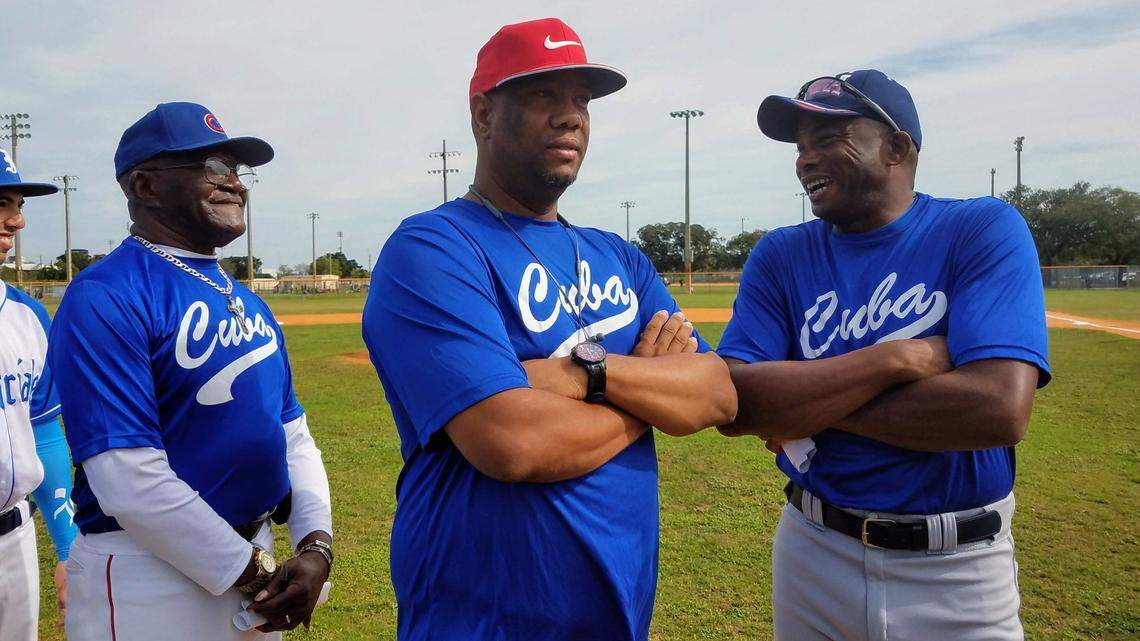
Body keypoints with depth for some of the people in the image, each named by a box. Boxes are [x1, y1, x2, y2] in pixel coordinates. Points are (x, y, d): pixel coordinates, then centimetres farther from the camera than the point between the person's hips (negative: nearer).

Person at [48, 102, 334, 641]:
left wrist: (315, 542, -3)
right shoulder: (103, 300, -16)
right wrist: (251, 572, -16)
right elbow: (130, 481, -22)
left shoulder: (247, 301, 9)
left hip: (255, 558, 8)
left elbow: (291, 429, 10)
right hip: (149, 575, -7)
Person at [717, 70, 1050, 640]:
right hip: (810, 554, 3)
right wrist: (901, 358, -20)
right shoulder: (780, 255, -2)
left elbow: (999, 409, -23)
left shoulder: (984, 231, -9)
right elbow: (732, 403, -15)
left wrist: (809, 403, -16)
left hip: (959, 571, -2)